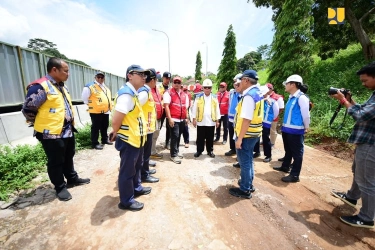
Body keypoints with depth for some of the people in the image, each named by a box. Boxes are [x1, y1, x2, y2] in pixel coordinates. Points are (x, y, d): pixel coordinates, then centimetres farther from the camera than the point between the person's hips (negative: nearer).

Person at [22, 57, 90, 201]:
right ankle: (60, 187, 23)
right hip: (52, 134, -8)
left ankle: (72, 179, 37)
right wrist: (44, 124, -2)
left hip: (68, 131, 9)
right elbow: (28, 109, -13)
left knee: (68, 158, 21)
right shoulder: (40, 87, -17)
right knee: (56, 163, 7)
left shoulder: (62, 87, 12)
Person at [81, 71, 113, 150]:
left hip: (106, 111, 8)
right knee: (96, 128, 0)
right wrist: (92, 105, -3)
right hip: (96, 112, -7)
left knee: (105, 127, 17)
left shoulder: (106, 88, 16)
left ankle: (105, 140, 32)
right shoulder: (90, 87, -9)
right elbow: (85, 98, -9)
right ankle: (95, 143, 8)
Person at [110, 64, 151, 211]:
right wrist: (116, 133, -7)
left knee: (137, 166, 25)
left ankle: (136, 188, 45)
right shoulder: (126, 94, -22)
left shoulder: (133, 93, 11)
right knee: (127, 171, 6)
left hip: (136, 138, 10)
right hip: (128, 140, -10)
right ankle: (126, 201, 24)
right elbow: (116, 121, -26)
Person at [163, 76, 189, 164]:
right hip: (174, 119, -6)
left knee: (178, 136, 14)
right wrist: (170, 118, -18)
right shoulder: (168, 93, -4)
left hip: (182, 119, 6)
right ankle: (173, 155, 3)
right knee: (175, 136, -8)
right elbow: (166, 106, -12)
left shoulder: (184, 94, 14)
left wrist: (186, 118, 14)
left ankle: (176, 151, 28)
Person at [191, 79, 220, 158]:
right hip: (200, 121, -1)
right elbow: (194, 109, 2)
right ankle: (199, 150, 22)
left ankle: (210, 151, 25)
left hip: (211, 122, 1)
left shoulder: (214, 98, 5)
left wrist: (217, 120, 5)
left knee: (210, 138, 11)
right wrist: (194, 119, -2)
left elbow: (217, 109, 8)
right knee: (200, 138, 8)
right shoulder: (198, 97, 1)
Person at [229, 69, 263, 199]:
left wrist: (240, 138, -24)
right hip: (253, 133, 10)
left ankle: (245, 190, 20)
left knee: (244, 161, 3)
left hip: (247, 134, -10)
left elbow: (247, 120, -26)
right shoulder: (256, 93, 11)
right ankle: (249, 184, 38)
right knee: (248, 160, 22)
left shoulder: (249, 96, -21)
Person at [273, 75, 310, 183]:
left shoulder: (301, 97, -15)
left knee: (297, 153, 3)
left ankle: (295, 175, 13)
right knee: (288, 150, 23)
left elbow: (306, 114, -14)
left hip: (296, 130, -9)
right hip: (287, 129, 9)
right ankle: (285, 167, 40)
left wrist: (306, 128, -4)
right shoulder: (291, 97, 11)